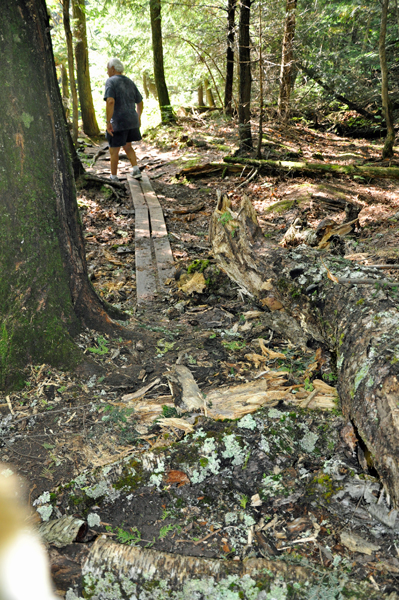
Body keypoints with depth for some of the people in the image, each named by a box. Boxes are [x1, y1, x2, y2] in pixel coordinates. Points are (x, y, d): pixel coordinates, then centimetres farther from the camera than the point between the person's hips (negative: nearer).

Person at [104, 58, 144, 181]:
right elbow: (140, 102, 16)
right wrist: (138, 118, 29)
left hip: (118, 123, -6)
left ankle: (113, 176, 17)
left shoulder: (110, 81, -9)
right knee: (127, 146, 24)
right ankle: (136, 169, 9)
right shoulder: (130, 82, 11)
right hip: (132, 121, 7)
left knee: (114, 150, 8)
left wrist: (108, 122, -21)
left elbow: (110, 102, -23)